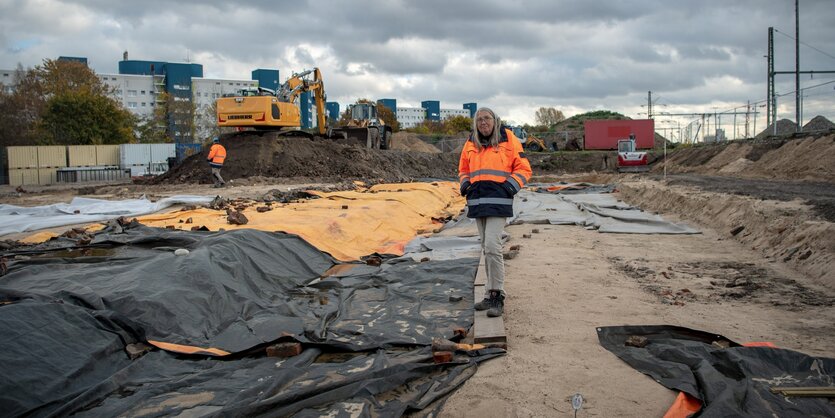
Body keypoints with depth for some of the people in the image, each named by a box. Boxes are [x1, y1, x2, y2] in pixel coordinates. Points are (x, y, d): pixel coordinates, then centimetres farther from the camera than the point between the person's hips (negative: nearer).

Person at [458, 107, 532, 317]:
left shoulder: (508, 139, 0)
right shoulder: (471, 143, 13)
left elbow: (523, 168, 3)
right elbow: (463, 169, 26)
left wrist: (511, 185, -12)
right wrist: (465, 184, 6)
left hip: (499, 200, -6)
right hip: (478, 201, 6)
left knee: (492, 246, -17)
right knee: (486, 248, 11)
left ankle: (497, 297, -10)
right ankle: (491, 295, 21)